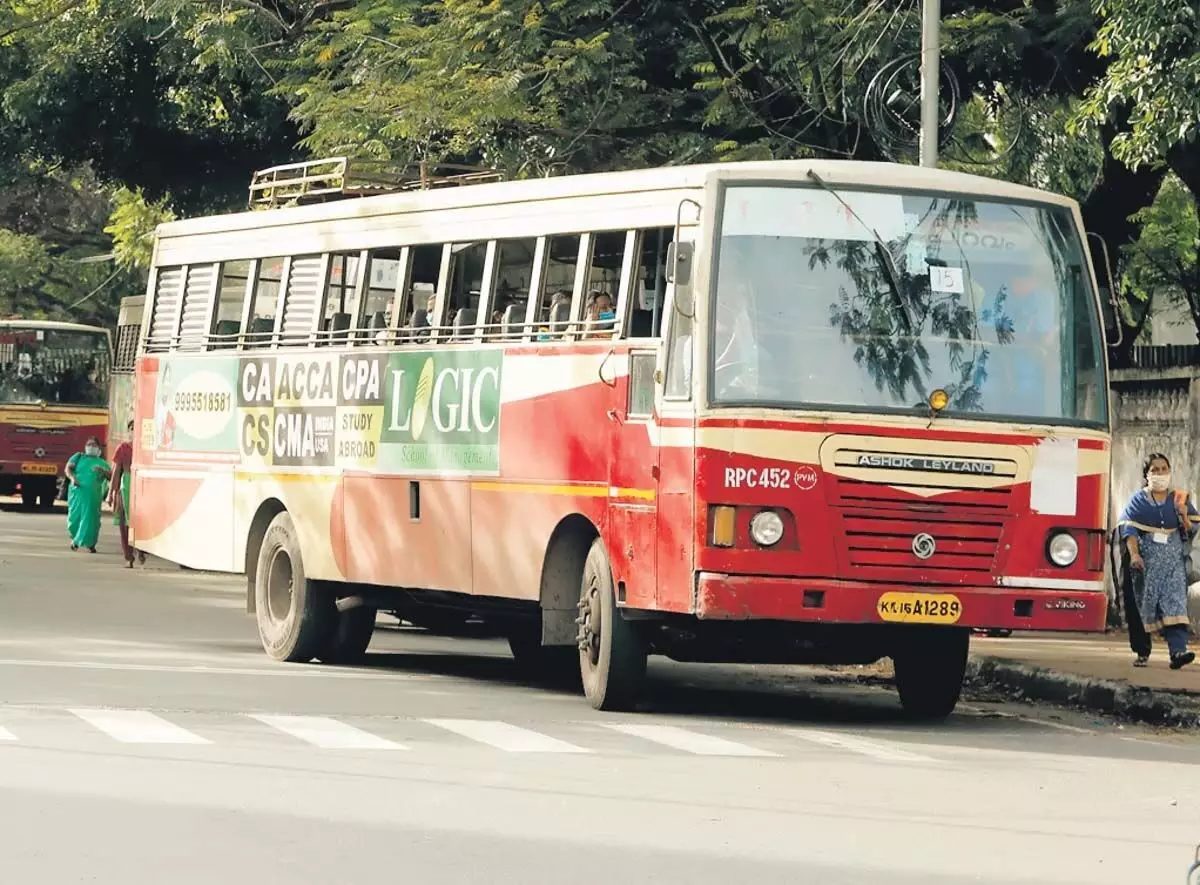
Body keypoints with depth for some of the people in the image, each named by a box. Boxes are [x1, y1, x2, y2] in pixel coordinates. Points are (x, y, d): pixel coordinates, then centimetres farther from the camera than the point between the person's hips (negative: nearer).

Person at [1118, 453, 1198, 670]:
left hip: (1173, 560, 1)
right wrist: (1134, 554, -19)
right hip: (1147, 560, -1)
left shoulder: (1178, 499, 10)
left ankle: (1177, 651, -26)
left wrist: (1184, 516, -11)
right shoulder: (1138, 500, 5)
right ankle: (1142, 651, 13)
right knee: (1145, 604, 2)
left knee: (1175, 601, -14)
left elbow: (1189, 533, 10)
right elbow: (1129, 529, -5)